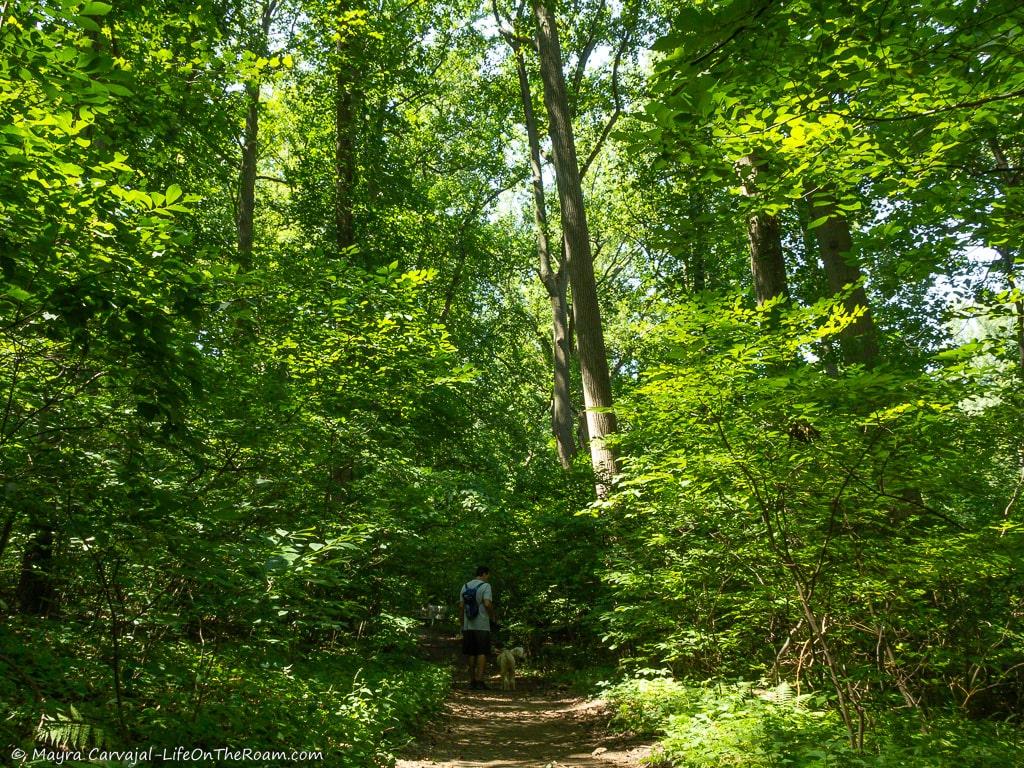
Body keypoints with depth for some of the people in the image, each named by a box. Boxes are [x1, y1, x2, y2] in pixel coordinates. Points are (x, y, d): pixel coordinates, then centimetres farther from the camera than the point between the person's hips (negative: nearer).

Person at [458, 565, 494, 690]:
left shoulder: (465, 586, 11)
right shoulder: (485, 586, -6)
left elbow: (461, 606, 8)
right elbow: (487, 604, -18)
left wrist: (462, 623, 13)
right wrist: (492, 616, -1)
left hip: (468, 626, 5)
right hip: (482, 626, -5)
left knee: (470, 653, 10)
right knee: (482, 653, -2)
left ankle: (472, 681, 13)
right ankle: (479, 681, -6)